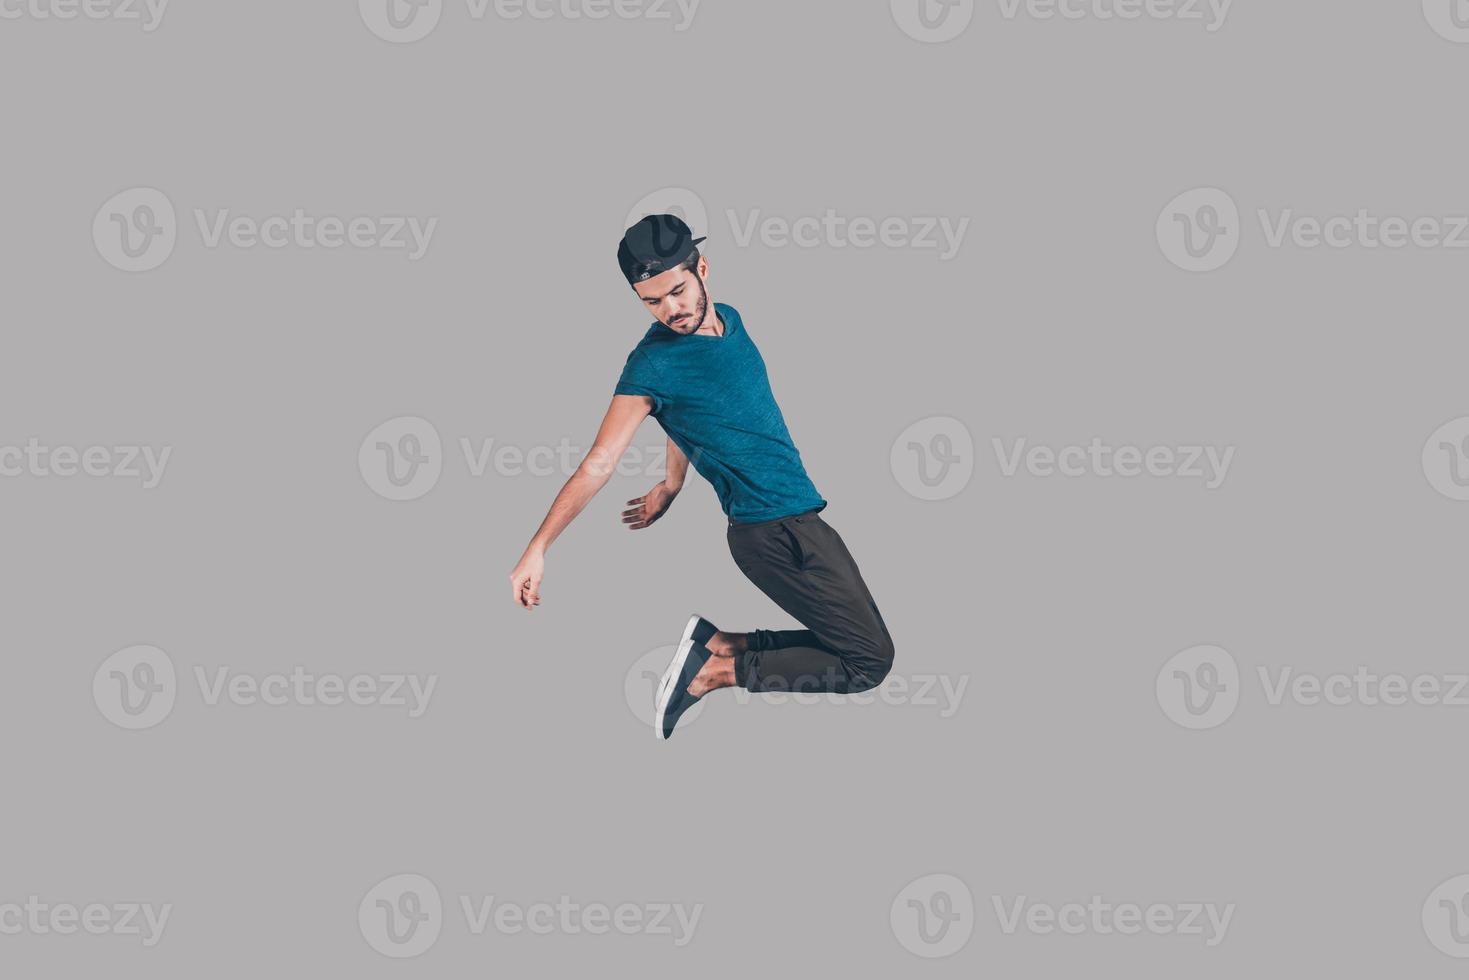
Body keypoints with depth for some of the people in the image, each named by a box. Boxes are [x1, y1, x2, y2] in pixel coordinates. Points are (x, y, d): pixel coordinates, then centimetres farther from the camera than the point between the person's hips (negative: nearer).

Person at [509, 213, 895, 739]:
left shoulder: (730, 320, 8)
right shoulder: (654, 364, -14)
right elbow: (599, 463, -17)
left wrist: (671, 486, 24)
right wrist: (537, 549, -22)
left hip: (802, 515, 8)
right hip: (777, 530, -8)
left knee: (847, 642, 12)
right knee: (869, 660, -9)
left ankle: (715, 643, 7)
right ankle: (714, 671, -5)